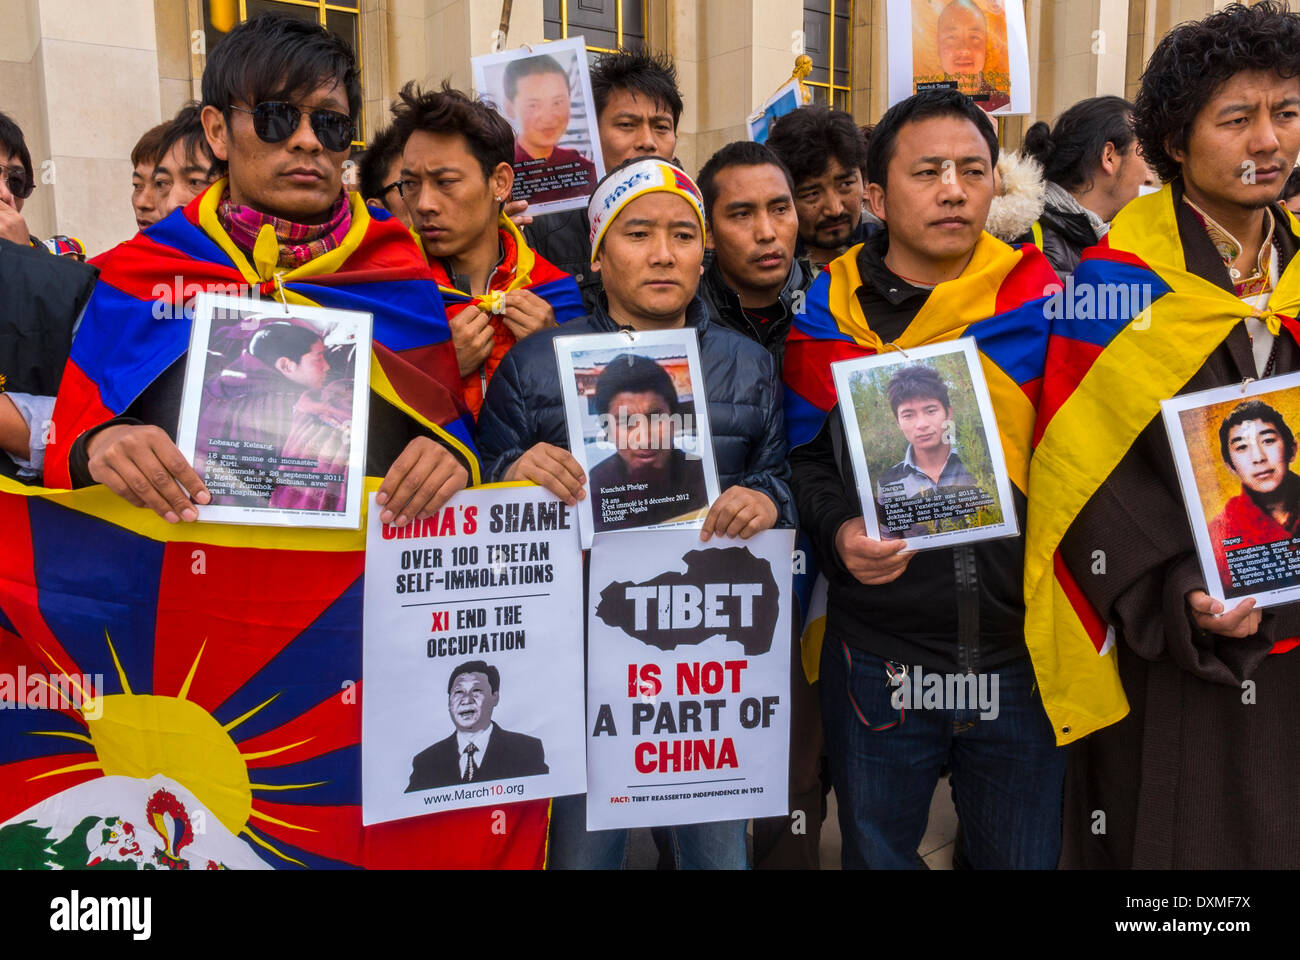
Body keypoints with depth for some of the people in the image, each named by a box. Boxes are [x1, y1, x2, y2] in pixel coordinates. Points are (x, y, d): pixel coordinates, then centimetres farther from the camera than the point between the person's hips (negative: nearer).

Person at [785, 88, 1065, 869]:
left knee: (1028, 855, 19)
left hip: (1024, 657, 0)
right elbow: (804, 456, 4)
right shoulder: (828, 312, -2)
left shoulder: (1040, 300, -2)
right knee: (877, 853, 20)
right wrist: (839, 529, -15)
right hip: (877, 663, 0)